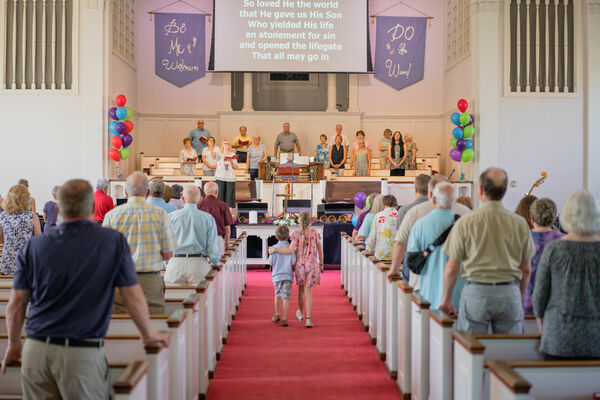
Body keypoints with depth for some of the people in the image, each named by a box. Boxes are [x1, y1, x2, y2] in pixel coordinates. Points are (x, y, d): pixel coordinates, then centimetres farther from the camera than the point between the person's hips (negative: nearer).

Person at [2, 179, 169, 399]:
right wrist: (148, 335, 15)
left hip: (35, 350, 3)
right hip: (82, 355, -3)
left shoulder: (34, 246, 2)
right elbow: (134, 298, -2)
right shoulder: (113, 241, -5)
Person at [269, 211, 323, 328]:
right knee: (308, 291, 0)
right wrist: (321, 264, 17)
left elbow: (291, 250, -18)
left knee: (301, 288, 21)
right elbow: (320, 251, 3)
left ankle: (300, 312, 40)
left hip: (300, 265, 0)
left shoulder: (296, 234, -9)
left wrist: (275, 250, -9)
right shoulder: (315, 233, -2)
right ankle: (308, 319, -6)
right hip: (312, 265, 0)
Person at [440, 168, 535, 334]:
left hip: (476, 292, -2)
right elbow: (526, 269, 8)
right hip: (509, 292, 2)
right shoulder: (519, 223, 1)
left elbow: (452, 268, -4)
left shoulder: (465, 222, -6)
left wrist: (446, 299, 9)